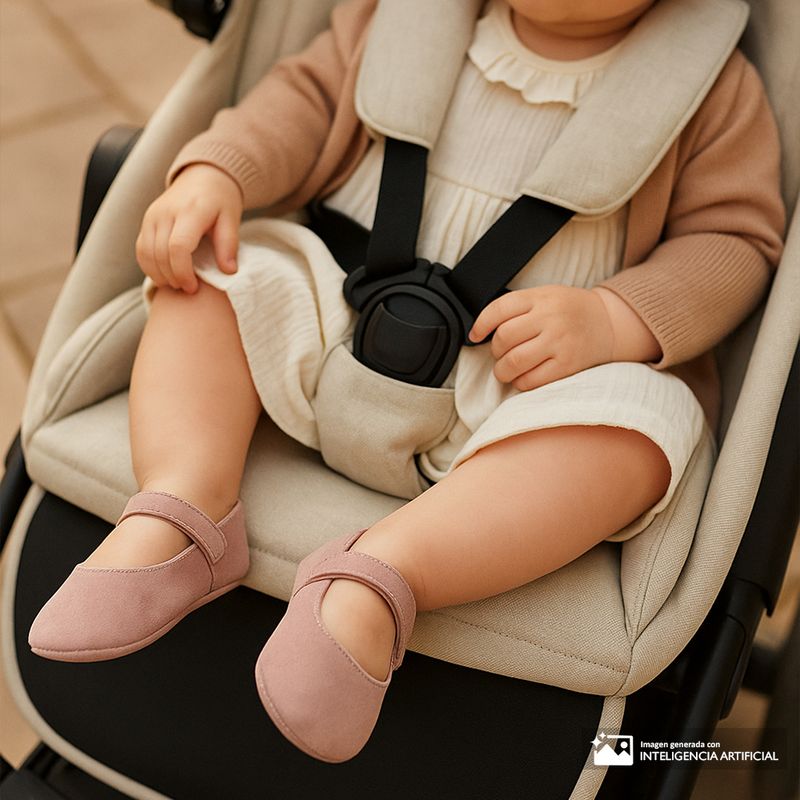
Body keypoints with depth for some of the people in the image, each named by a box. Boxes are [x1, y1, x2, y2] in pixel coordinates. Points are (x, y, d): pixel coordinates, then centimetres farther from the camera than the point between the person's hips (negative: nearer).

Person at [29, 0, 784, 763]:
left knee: (638, 426, -32)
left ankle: (378, 576, -45)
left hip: (527, 383, -3)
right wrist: (215, 172, -10)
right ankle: (183, 502, -30)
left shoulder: (715, 91, -3)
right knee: (214, 275, -12)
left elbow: (737, 240, -4)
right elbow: (310, 91, 10)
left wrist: (613, 321, -23)